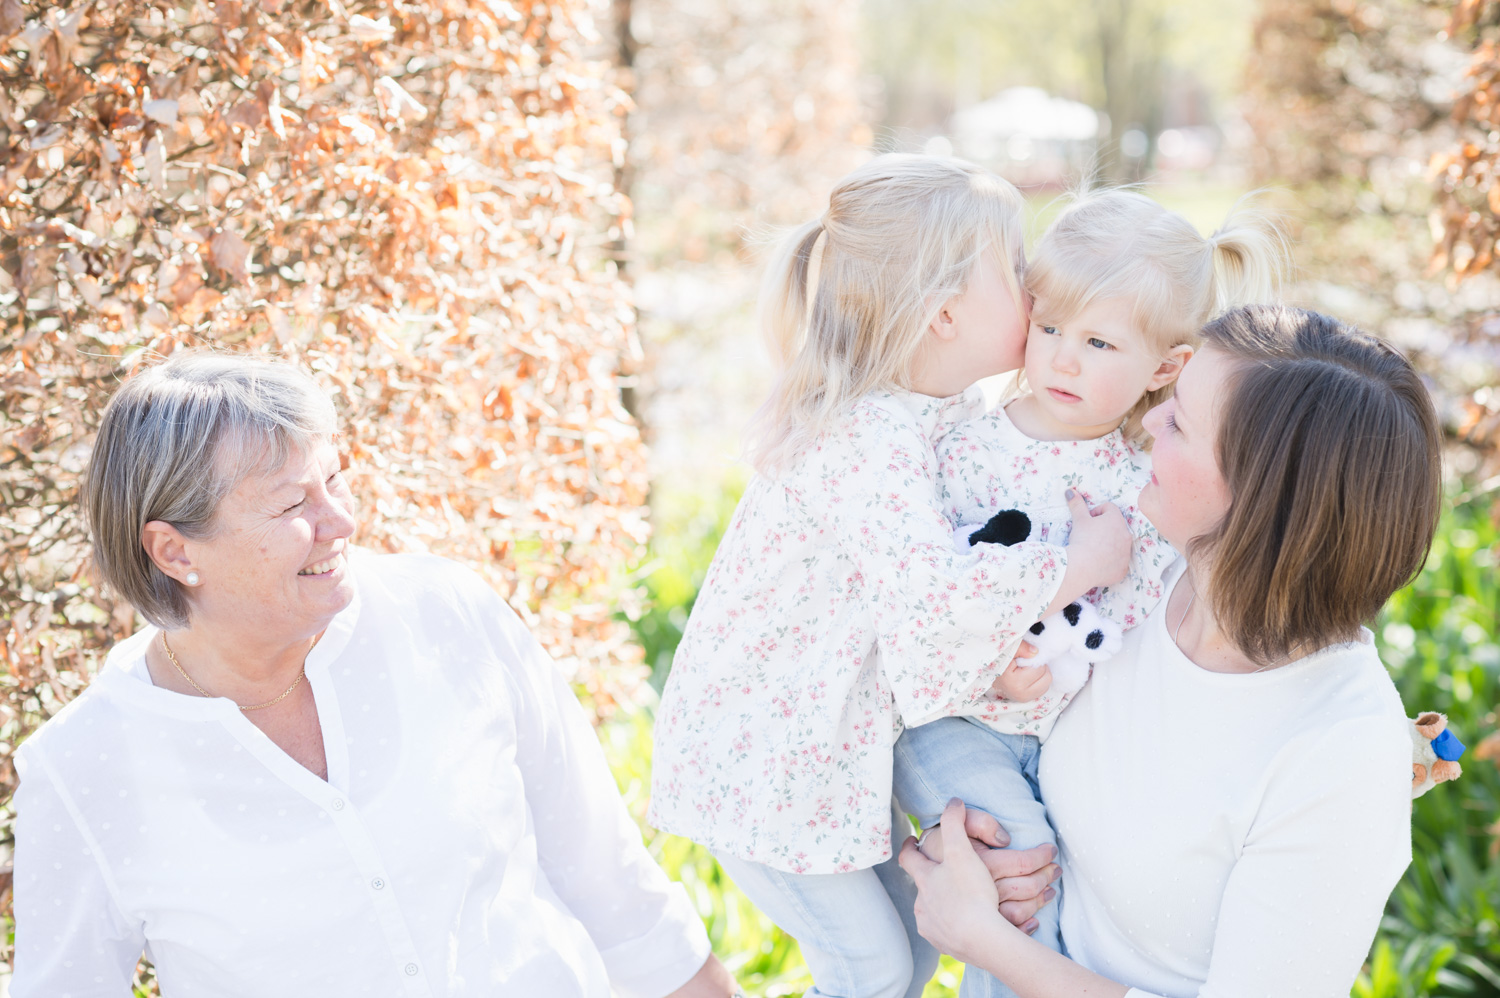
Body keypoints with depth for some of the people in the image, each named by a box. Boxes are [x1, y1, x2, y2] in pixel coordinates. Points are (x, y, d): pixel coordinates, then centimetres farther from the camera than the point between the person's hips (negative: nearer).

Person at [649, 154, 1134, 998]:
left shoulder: (946, 412, 0)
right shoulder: (872, 443, -31)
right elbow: (937, 596, -43)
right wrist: (1083, 562, -30)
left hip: (832, 733, 9)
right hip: (761, 752, -9)